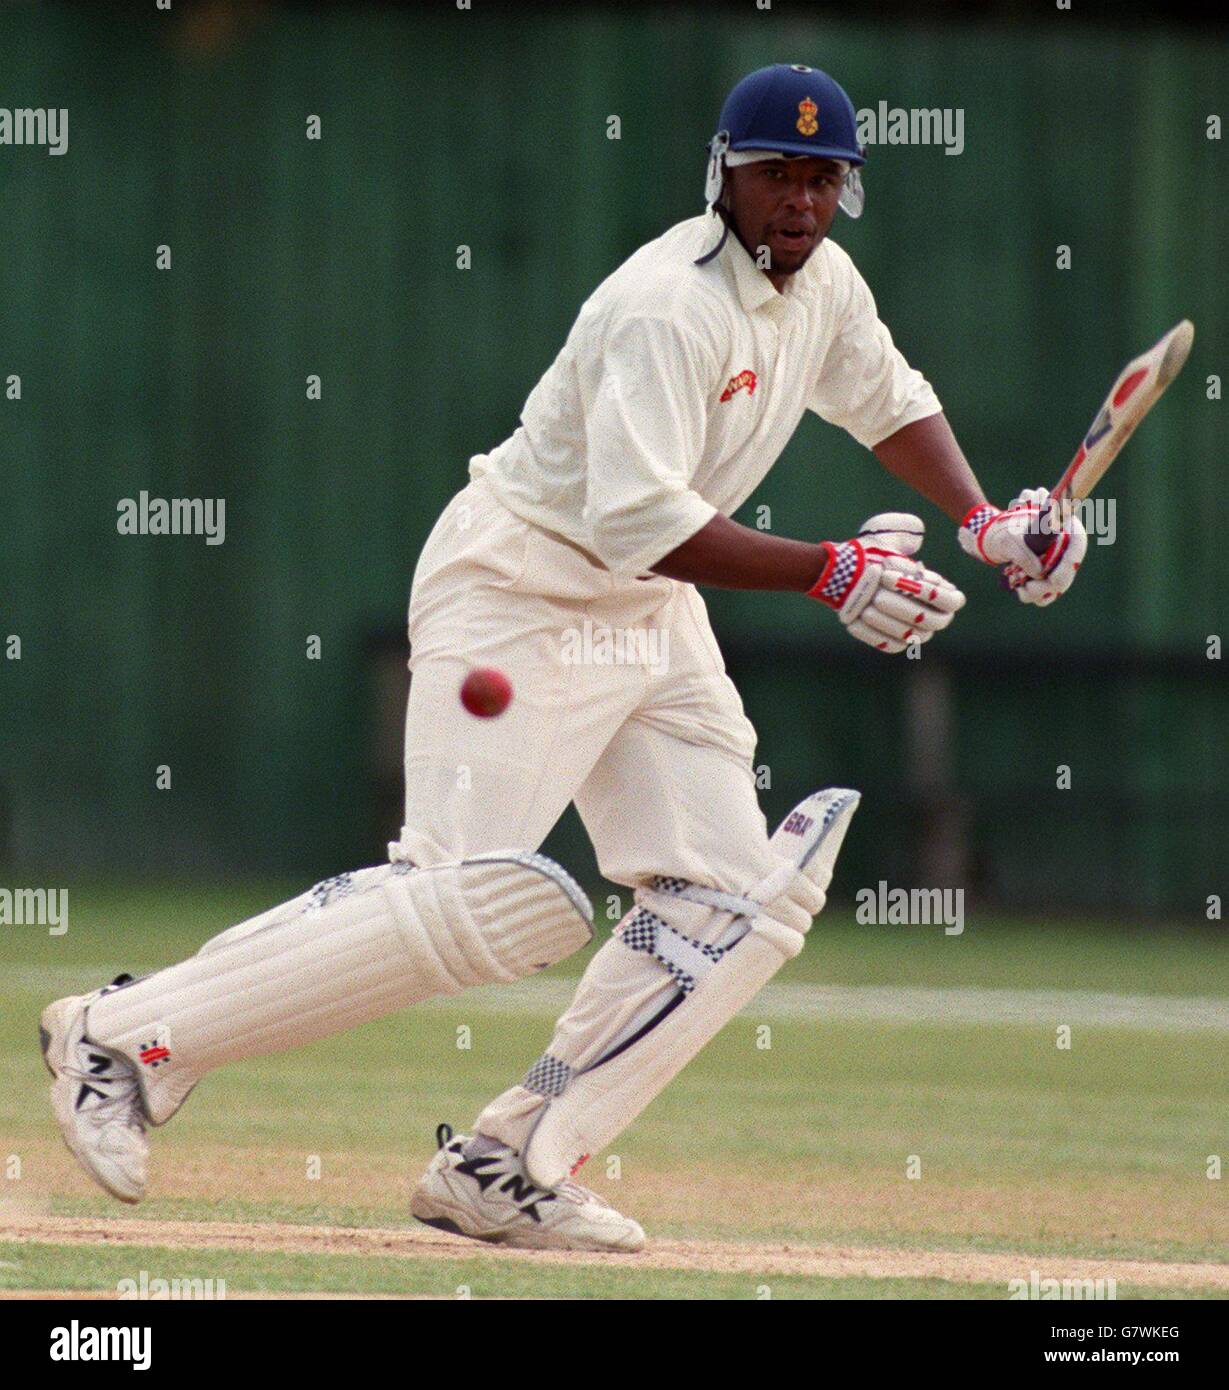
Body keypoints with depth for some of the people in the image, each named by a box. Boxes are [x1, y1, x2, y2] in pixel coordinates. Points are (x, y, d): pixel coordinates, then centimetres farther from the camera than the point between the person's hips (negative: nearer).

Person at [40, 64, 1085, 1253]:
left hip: (650, 616, 9)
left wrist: (983, 520, 9)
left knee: (734, 905, -1)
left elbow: (889, 402, 24)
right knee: (476, 901, -20)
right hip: (519, 589, -9)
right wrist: (826, 572, -34)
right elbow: (640, 520, -32)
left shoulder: (821, 282, 5)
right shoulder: (669, 306, -24)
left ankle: (505, 1171, -1)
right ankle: (125, 1035, -11)